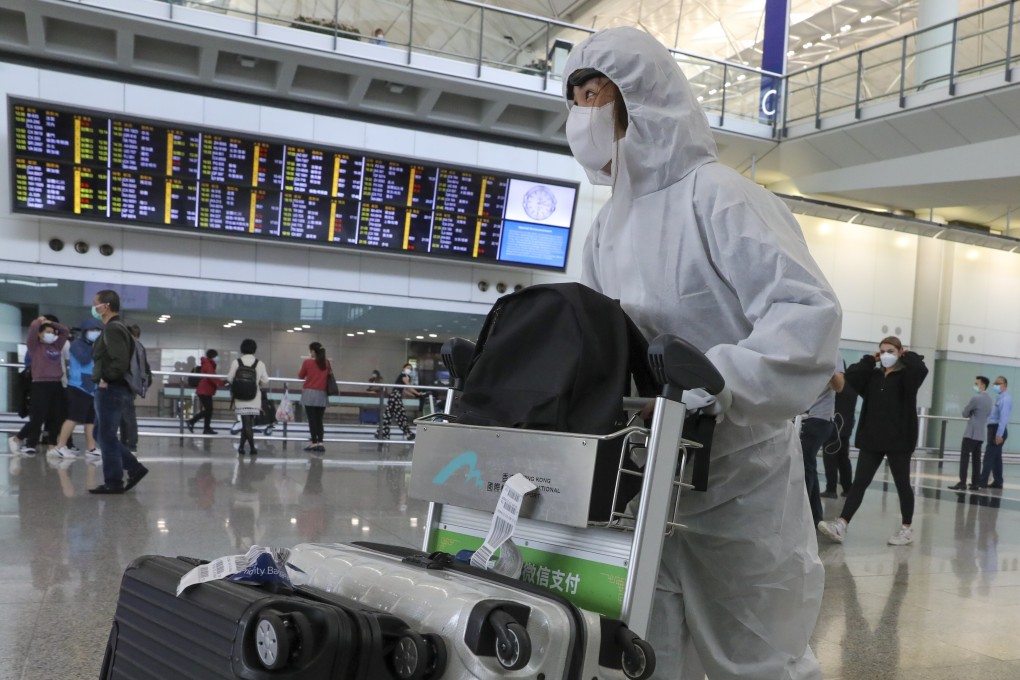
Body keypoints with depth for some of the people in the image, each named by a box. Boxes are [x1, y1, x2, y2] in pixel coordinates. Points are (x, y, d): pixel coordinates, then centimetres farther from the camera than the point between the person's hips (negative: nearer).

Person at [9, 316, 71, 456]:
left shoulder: (56, 346, 15)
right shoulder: (34, 346, 2)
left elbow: (65, 331, 21)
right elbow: (32, 329, -12)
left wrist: (52, 323, 14)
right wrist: (40, 321, 6)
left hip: (56, 385, 6)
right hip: (41, 385, -6)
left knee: (57, 418, 3)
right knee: (38, 418, -7)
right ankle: (16, 439, 10)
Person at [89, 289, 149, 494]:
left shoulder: (112, 329, -15)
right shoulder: (116, 327, 17)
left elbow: (120, 361, -25)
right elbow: (123, 359, 22)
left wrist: (106, 379, -14)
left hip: (111, 390, -10)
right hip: (115, 389, 10)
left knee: (106, 437, -3)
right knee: (102, 435, 15)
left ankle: (114, 482, 4)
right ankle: (134, 468, 14)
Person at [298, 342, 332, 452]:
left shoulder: (307, 362, -6)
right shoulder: (327, 363, 3)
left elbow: (301, 376, 7)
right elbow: (329, 375, 17)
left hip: (310, 393, -3)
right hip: (322, 394, 3)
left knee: (312, 419, -1)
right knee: (319, 420, 8)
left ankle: (314, 443, -4)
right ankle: (320, 443, 2)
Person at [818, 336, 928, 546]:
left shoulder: (906, 375, -2)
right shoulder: (873, 375, 10)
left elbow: (921, 370, -24)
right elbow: (851, 376, -4)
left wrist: (907, 356, -6)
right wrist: (870, 359, 2)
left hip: (898, 440, -4)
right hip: (872, 438, 4)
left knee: (902, 484, 8)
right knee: (859, 482, -1)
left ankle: (907, 528, 21)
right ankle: (841, 525, -6)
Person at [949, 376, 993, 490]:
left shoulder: (976, 398, -13)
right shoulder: (989, 399, 13)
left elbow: (965, 413, -8)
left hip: (971, 433, -8)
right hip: (981, 434, 8)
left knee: (964, 457, -9)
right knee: (976, 459, 9)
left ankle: (962, 483, -14)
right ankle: (975, 482, 9)